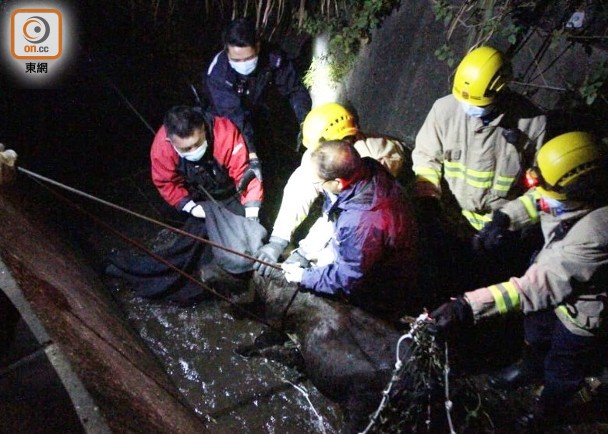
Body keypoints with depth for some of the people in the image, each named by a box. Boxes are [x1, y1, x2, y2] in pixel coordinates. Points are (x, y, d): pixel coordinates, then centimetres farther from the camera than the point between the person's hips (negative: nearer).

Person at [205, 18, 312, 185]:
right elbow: (233, 115, -42)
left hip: (256, 115, 3)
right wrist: (252, 157, -52)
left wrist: (304, 122, -39)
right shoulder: (218, 72, -34)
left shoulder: (273, 60, -27)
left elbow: (295, 90, -20)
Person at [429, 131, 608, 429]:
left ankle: (547, 413, 56)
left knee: (562, 372, 24)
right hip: (554, 275, 6)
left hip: (583, 310, -6)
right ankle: (532, 367, 68)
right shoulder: (580, 194, -25)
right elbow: (536, 200, -1)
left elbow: (540, 286, -49)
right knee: (536, 334, 35)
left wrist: (468, 308, -53)